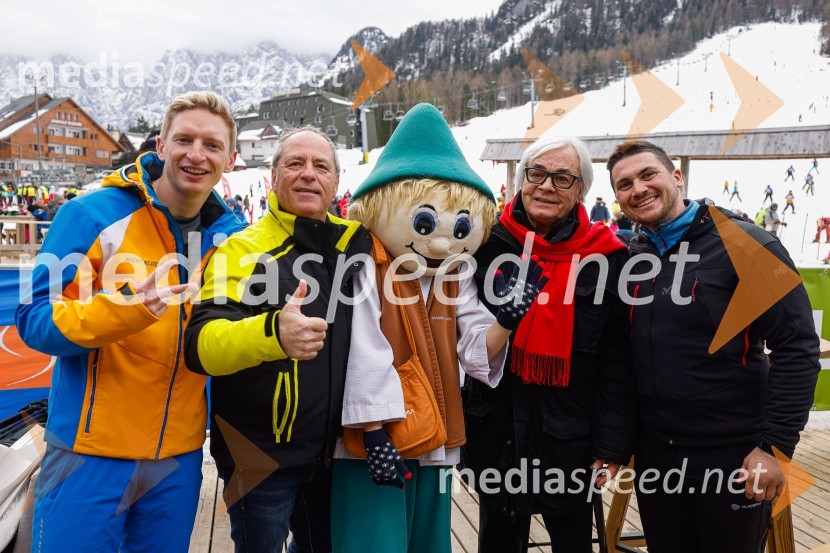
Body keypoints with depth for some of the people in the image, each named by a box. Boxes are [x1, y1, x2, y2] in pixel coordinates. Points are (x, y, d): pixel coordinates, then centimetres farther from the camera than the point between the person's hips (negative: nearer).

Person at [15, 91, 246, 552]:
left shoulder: (230, 234, 2)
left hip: (179, 456, 4)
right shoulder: (91, 215, -10)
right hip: (90, 451, -3)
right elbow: (34, 320, -12)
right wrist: (123, 308, -28)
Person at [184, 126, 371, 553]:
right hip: (260, 453, -5)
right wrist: (272, 332, -45)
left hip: (330, 450, 5)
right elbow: (201, 344, -26)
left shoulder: (355, 242, 1)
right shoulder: (241, 250, -14)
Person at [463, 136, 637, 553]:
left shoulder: (606, 259, -8)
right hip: (495, 436, 2)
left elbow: (616, 362, -6)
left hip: (568, 441, -1)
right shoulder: (488, 244, -4)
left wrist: (612, 445, -7)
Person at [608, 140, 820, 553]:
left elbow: (797, 348, -14)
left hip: (733, 455, -4)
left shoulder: (745, 245, -12)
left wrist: (774, 445, -16)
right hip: (653, 452, 5)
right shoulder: (630, 260, 3)